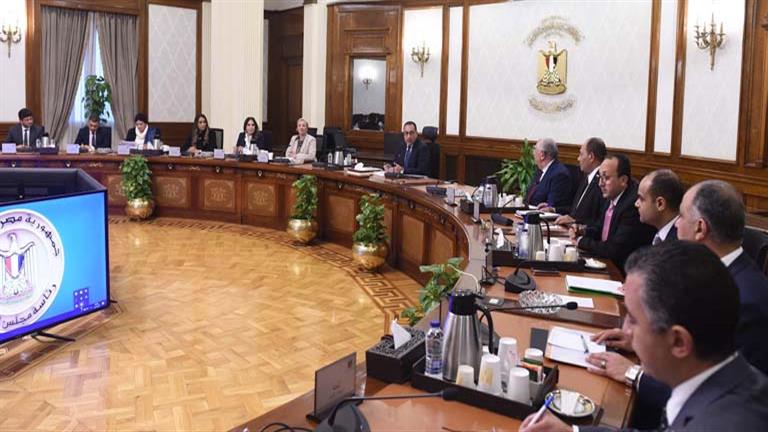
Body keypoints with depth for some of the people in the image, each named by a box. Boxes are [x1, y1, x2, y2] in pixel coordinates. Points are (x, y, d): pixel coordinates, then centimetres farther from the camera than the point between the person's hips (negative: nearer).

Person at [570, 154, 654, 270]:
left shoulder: (634, 205, -24)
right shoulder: (612, 197, 1)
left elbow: (614, 250, -24)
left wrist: (581, 241, -13)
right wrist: (581, 232, -3)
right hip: (606, 261, 7)